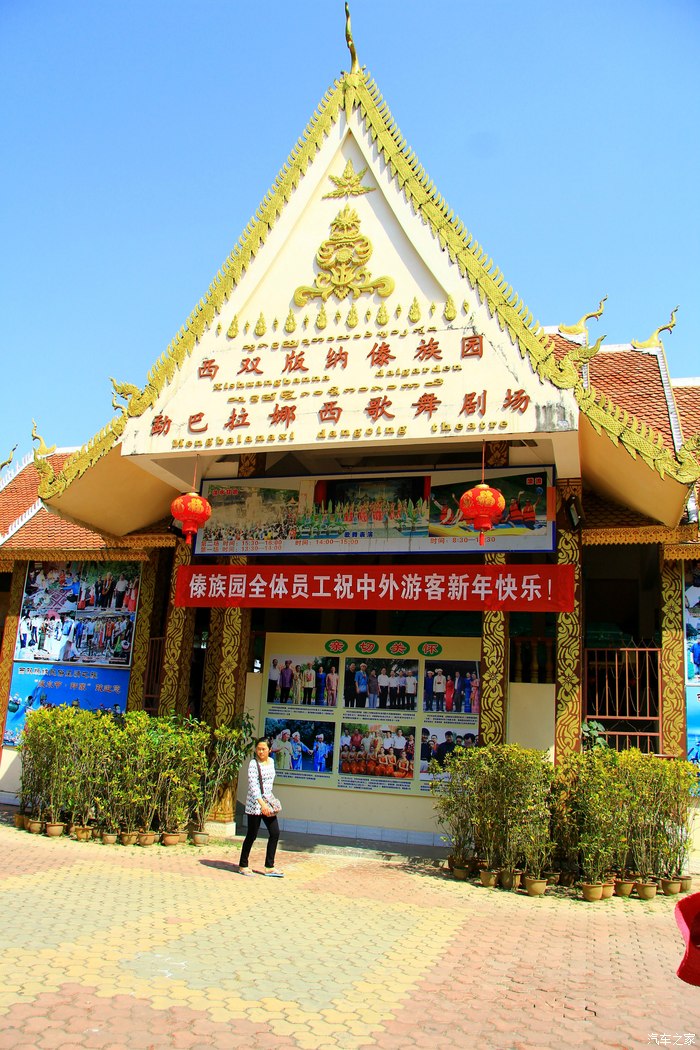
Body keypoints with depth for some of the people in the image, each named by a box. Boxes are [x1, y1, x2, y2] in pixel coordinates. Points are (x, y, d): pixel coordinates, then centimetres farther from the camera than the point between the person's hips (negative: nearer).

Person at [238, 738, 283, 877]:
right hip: (255, 803, -7)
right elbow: (253, 785, -22)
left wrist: (270, 798, 17)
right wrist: (262, 804, -30)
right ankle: (243, 866, 17)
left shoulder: (271, 761, 8)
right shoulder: (253, 763, -14)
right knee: (252, 835, 1)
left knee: (275, 833, 3)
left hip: (268, 802, 7)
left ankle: (269, 867, 11)